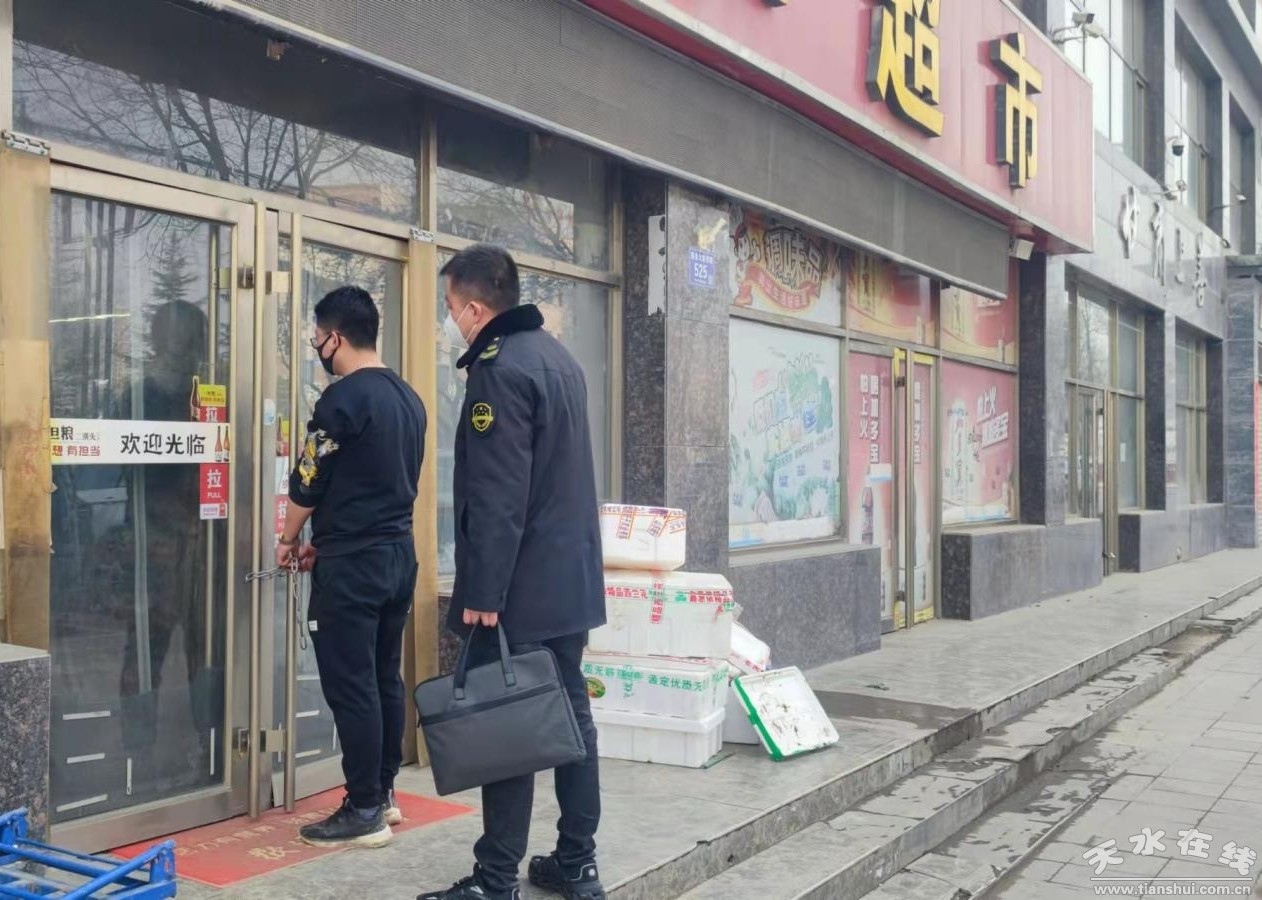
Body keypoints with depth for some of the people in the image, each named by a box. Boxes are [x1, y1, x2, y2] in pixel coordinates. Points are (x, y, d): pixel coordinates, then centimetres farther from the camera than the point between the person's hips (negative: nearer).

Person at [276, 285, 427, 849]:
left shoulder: (343, 397, -15)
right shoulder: (408, 398, 10)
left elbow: (308, 483, -8)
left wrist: (290, 539, 10)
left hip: (352, 564, -9)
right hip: (398, 554, 9)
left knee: (351, 686, -1)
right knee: (385, 677, 15)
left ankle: (364, 812, 5)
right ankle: (384, 792, 25)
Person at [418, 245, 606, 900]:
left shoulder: (499, 370, -16)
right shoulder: (559, 358, 15)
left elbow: (497, 497, -22)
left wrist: (483, 591, -20)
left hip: (521, 589, -9)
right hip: (572, 579, 9)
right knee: (570, 715, 12)